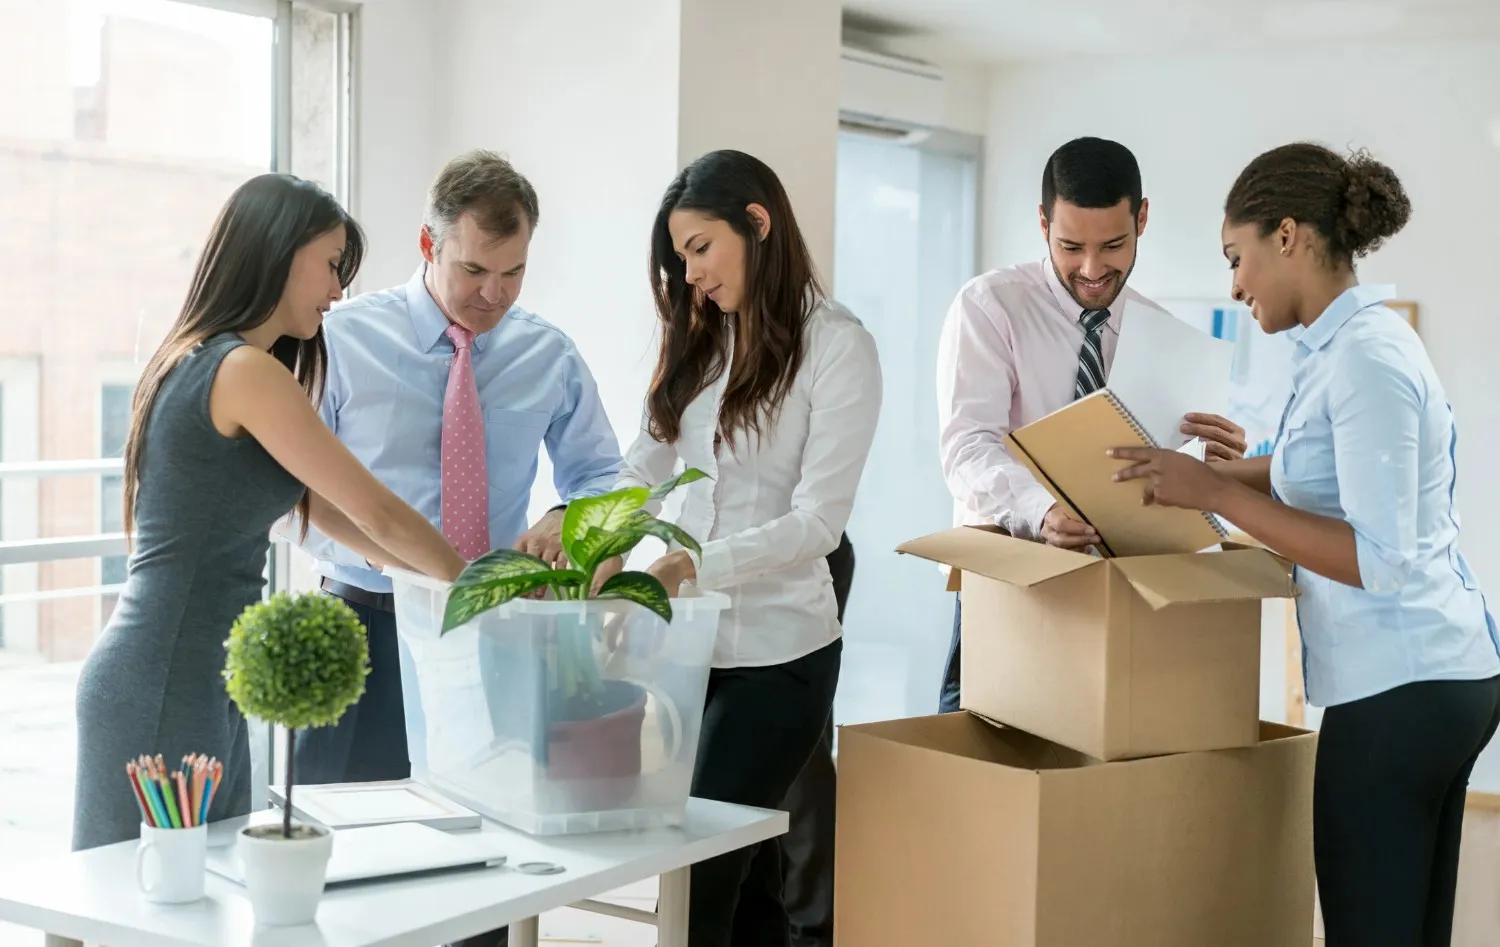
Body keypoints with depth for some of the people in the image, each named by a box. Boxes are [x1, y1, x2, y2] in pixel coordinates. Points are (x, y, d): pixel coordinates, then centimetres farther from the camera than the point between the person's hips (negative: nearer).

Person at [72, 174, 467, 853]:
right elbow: (377, 514, -11)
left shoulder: (195, 363, 14)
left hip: (199, 685, 9)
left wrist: (452, 572, 12)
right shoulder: (244, 371, -15)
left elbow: (325, 510, 15)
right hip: (164, 692, -9)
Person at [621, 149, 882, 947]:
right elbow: (643, 471, 6)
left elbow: (818, 522, -16)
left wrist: (697, 565, -29)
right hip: (687, 641, 6)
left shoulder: (836, 345, -8)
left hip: (776, 652, -6)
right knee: (739, 878, 15)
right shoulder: (698, 342, 12)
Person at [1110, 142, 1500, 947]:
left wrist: (1217, 496, -23)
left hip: (1399, 684, -10)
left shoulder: (1365, 356, -18)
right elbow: (1320, 470, 31)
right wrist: (1191, 475, 23)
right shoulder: (1352, 341, 11)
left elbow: (1380, 561, -24)